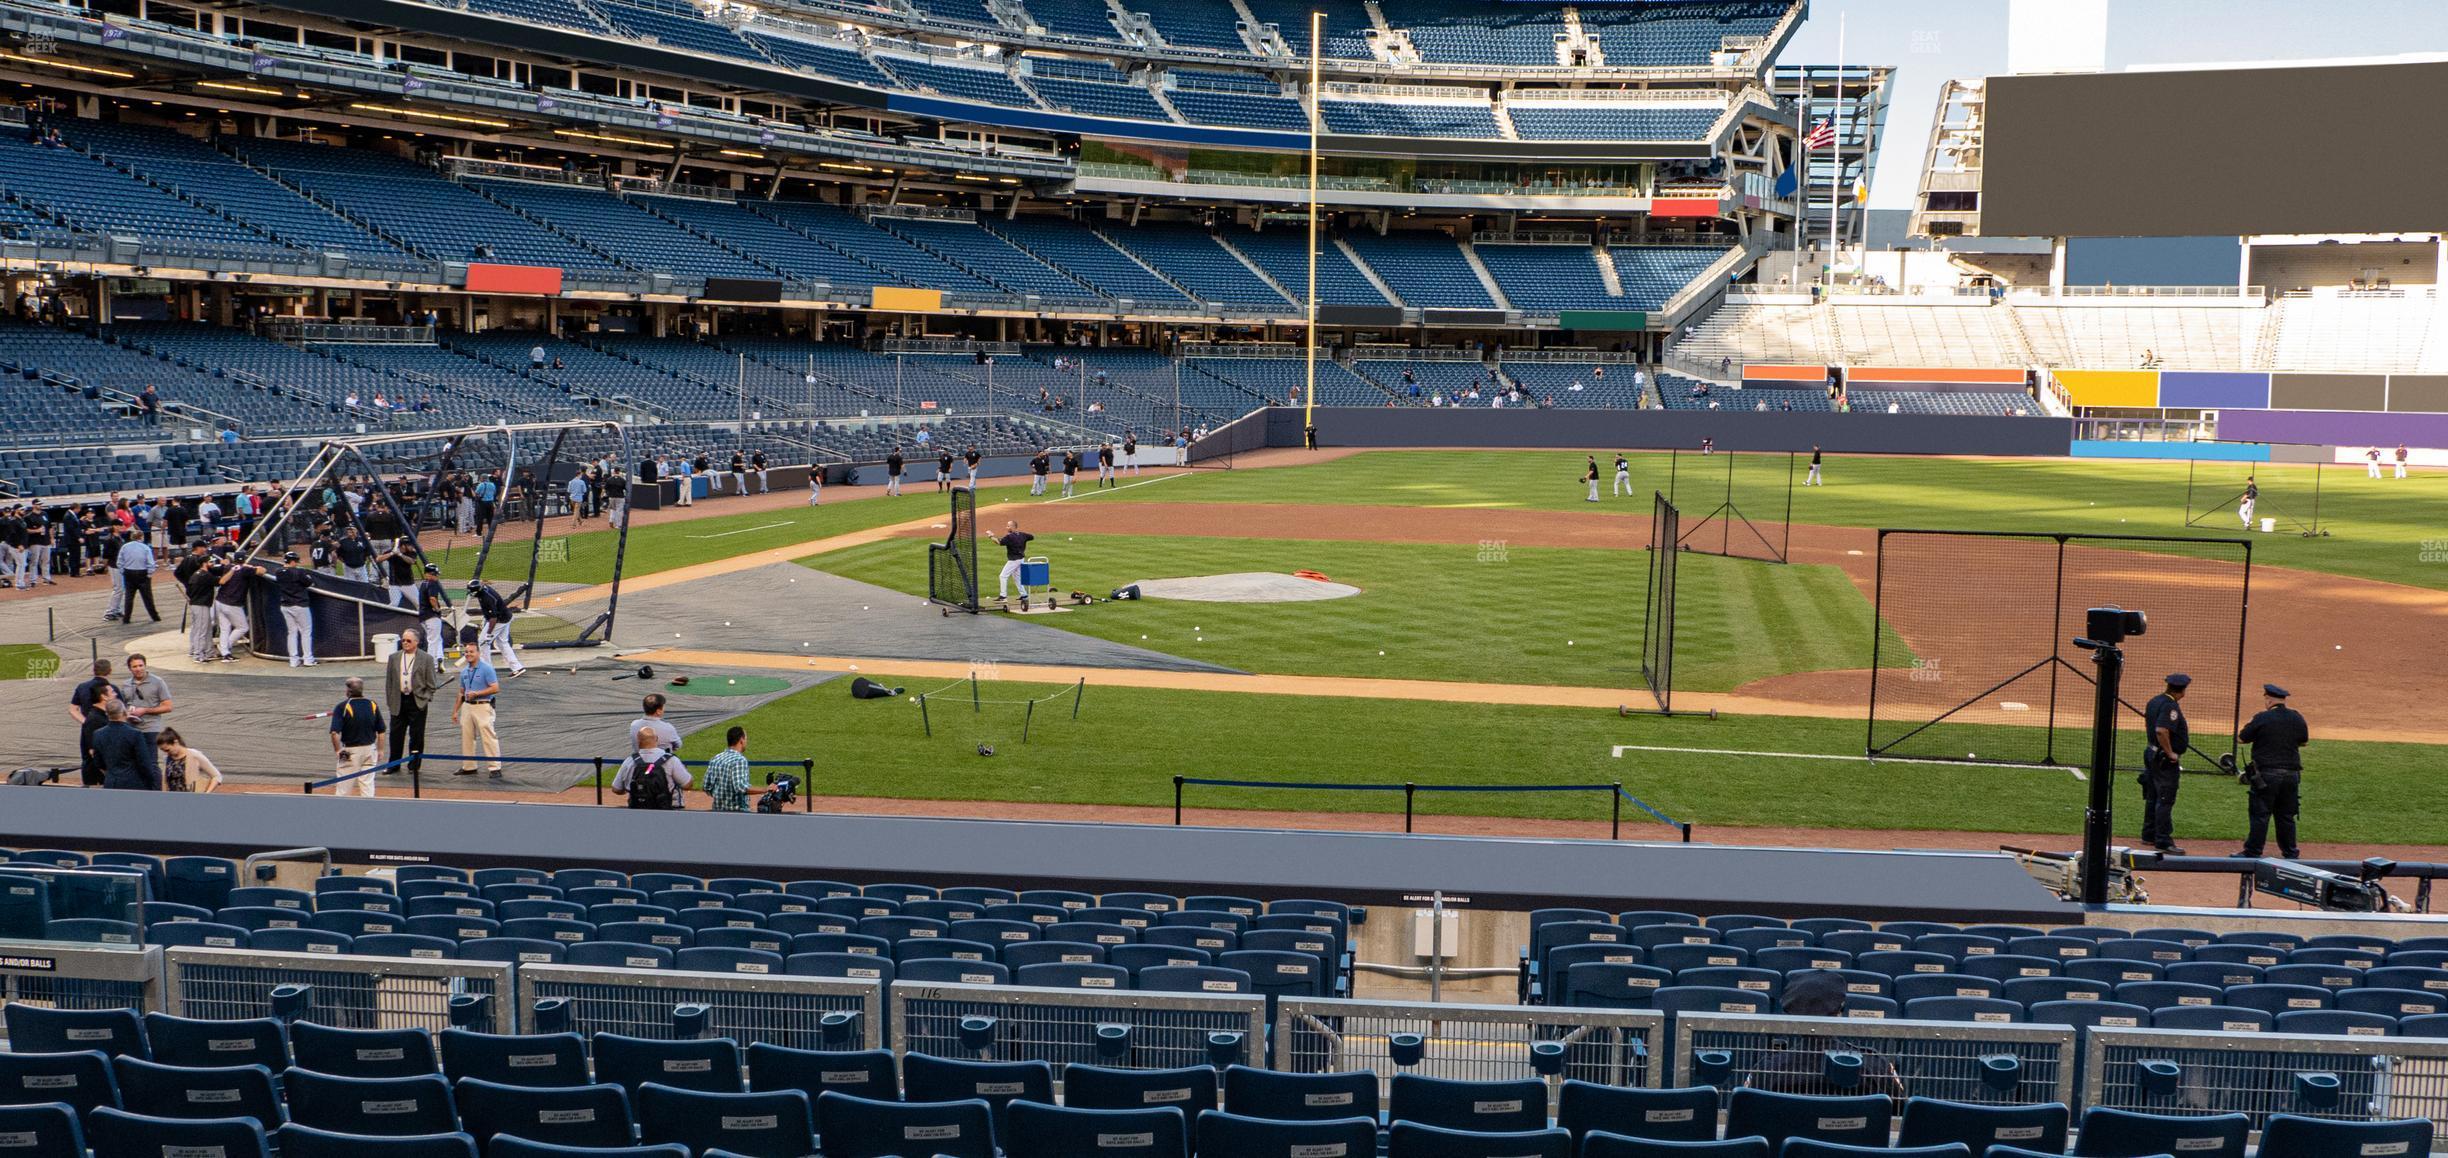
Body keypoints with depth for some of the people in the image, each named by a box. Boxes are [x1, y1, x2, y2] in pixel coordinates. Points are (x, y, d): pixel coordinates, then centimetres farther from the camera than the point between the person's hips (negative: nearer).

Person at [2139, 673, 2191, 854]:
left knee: (2152, 797, 18)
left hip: (2151, 753, 10)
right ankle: (2163, 841, -4)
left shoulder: (2154, 701, 8)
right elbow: (2161, 730, -32)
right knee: (2165, 800, -6)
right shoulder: (2170, 706, -21)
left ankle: (2149, 835, 27)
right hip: (2165, 759, -10)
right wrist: (2170, 753, -22)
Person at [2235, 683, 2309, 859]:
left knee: (2260, 814, -1)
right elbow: (2304, 741, 19)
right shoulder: (2297, 718, 4)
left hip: (2266, 774, -5)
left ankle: (2253, 852, -1)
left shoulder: (2262, 719, -11)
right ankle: (2289, 852, 19)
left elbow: (2241, 738, -1)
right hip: (2291, 774, 5)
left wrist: (2248, 725, 15)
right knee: (2286, 816, 14)